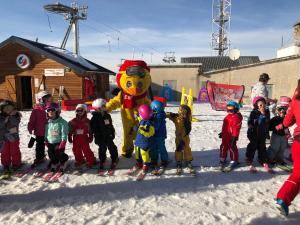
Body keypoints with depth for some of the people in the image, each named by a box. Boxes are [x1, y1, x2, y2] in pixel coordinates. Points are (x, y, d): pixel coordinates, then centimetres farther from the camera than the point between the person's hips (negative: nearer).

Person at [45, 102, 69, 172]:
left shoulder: (62, 122, -13)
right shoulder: (48, 123, 5)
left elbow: (64, 134, -14)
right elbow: (46, 133, 16)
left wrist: (62, 144, -17)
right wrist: (46, 141, 11)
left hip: (59, 143, -5)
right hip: (50, 143, 5)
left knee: (60, 155, 1)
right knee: (52, 155, 16)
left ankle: (64, 163, 27)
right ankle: (54, 164, 39)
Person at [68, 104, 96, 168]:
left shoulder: (87, 121, -2)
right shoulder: (73, 121, 2)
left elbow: (90, 130, 1)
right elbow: (70, 131, 7)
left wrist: (90, 137, -2)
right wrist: (69, 137, 6)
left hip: (84, 138, -3)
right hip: (76, 139, 3)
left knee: (86, 150, -2)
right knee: (76, 151, 11)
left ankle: (90, 161, 12)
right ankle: (79, 160, 30)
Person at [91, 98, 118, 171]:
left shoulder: (107, 115, 3)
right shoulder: (95, 117, -11)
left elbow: (111, 125, 13)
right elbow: (93, 128, -10)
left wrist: (112, 133, 12)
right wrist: (97, 138, -12)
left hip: (108, 136, 4)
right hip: (100, 137, -3)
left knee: (112, 147, 7)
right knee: (102, 149, 5)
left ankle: (114, 160, 23)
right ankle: (102, 161, 23)